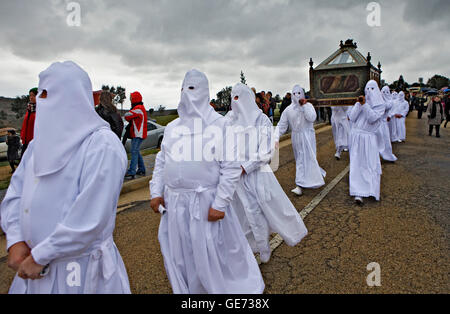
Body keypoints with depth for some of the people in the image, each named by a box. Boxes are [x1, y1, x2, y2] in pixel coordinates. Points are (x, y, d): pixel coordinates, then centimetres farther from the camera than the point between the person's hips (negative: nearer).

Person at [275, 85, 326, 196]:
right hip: (296, 137, 4)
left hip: (307, 136, -4)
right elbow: (281, 125, -2)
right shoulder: (288, 110, 1)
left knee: (304, 159, -9)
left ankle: (300, 186, -12)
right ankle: (319, 174, 38)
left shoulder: (308, 105, -4)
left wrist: (304, 105, -19)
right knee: (301, 159, 14)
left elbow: (312, 118, -21)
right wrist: (276, 138, -14)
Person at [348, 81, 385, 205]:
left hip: (368, 137, -1)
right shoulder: (359, 102, 10)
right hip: (356, 136, 1)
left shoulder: (380, 105, 3)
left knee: (370, 164, 0)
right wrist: (359, 104, -12)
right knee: (356, 164, -2)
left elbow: (372, 118, -13)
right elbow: (351, 118, -2)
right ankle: (358, 193, -3)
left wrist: (364, 105, -20)